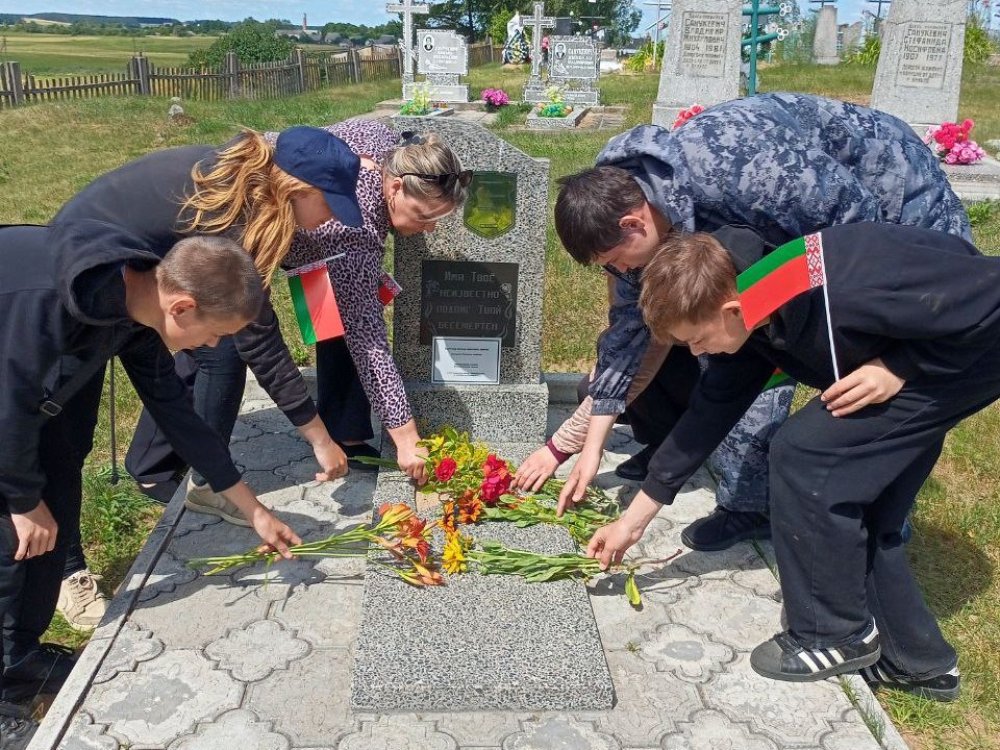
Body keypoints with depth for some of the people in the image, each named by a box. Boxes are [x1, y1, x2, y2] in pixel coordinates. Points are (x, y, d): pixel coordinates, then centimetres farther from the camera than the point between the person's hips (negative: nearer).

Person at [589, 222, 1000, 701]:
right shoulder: (746, 316, -10)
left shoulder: (844, 291, -37)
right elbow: (710, 412, -1)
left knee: (803, 453, -16)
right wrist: (633, 520, 2)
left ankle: (836, 636, 1)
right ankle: (914, 659, 23)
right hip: (923, 335, 8)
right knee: (852, 506, 5)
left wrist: (900, 369, -25)